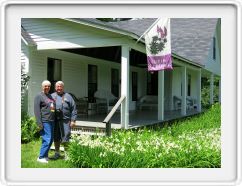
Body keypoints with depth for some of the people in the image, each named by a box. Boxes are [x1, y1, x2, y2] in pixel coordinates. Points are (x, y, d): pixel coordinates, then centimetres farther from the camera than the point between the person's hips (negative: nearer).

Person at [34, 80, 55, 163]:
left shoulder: (50, 96, 17)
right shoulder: (39, 96, -7)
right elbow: (36, 110, -13)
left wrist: (54, 120, 17)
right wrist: (39, 124, -17)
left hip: (51, 121, 8)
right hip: (45, 122, -8)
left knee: (50, 139, 11)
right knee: (47, 140, -8)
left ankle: (45, 155, 23)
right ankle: (41, 157, 4)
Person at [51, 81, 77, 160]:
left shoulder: (68, 97, 8)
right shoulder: (52, 96, 13)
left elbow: (73, 109, 4)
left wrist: (73, 120, -3)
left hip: (65, 121, -2)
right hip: (55, 120, 2)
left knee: (65, 139, -3)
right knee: (56, 138, 12)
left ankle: (67, 154, 8)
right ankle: (57, 153, 25)